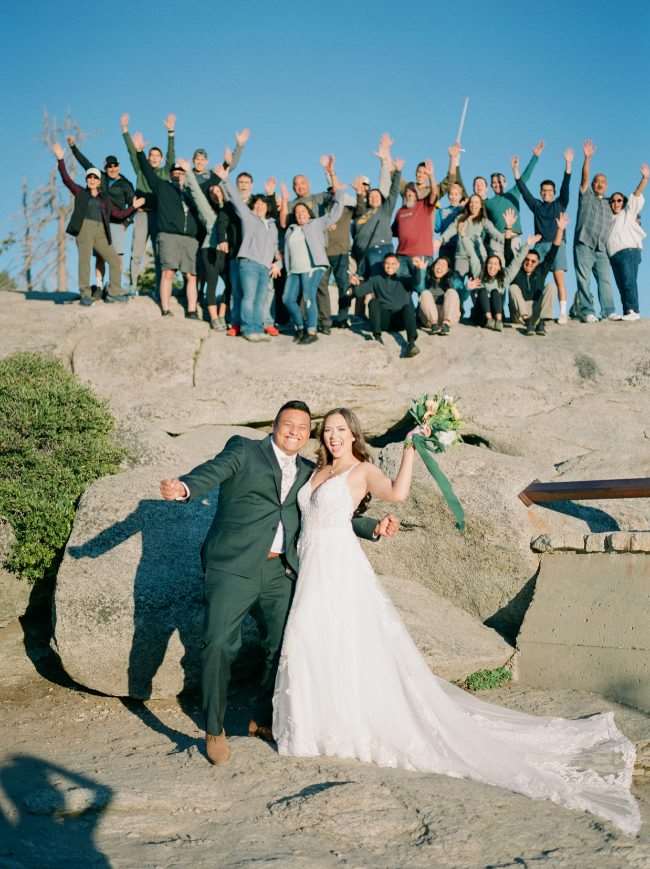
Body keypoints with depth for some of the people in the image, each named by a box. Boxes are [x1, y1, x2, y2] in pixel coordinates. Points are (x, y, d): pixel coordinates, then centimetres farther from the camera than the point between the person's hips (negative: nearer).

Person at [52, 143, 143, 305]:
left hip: (101, 233, 4)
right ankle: (85, 294, -17)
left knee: (115, 260, -1)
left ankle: (114, 292, 7)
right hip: (84, 229, -4)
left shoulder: (105, 200, 22)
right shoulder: (80, 193, 14)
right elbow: (66, 179, 4)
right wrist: (60, 159, -4)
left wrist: (133, 207, 14)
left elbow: (119, 214, 22)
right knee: (84, 260, -16)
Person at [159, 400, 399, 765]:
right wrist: (185, 488, -36)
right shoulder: (243, 450, 2)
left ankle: (266, 718, 31)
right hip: (235, 566, -5)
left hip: (281, 571, 5)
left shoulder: (309, 473, 17)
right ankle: (214, 730, 6)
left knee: (286, 646, 10)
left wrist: (374, 527, 8)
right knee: (219, 645, -10)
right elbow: (213, 471, -14)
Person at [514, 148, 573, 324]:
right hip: (540, 244, 2)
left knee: (559, 278, -12)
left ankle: (563, 313, -17)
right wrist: (516, 170, 2)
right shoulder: (536, 205, 16)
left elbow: (565, 186, 1)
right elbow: (523, 190, 10)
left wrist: (568, 164, -9)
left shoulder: (560, 204, 12)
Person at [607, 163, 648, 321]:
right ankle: (627, 312, -4)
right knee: (621, 284, -1)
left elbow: (637, 196, 2)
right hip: (614, 255, 6)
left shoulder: (628, 213, 13)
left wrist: (644, 178, -10)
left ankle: (633, 310, -25)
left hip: (628, 251, -6)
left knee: (629, 281, -18)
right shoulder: (609, 219, 28)